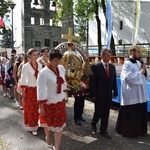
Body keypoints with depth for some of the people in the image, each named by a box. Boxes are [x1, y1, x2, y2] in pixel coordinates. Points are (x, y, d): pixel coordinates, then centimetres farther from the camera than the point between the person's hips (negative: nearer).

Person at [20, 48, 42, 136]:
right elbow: (23, 79, -9)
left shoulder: (40, 65, 2)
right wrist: (23, 91, -9)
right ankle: (31, 126, 17)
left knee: (37, 107, 10)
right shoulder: (26, 66, -11)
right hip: (29, 89, -4)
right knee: (30, 108, 6)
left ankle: (37, 123, 28)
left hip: (38, 89, 4)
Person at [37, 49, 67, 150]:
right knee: (48, 123, 20)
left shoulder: (62, 68, -4)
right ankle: (48, 137, 51)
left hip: (60, 101, 4)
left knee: (59, 125, 9)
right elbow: (41, 90, -20)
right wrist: (41, 107, -17)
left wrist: (64, 95, 14)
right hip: (48, 102, -4)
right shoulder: (44, 72, -21)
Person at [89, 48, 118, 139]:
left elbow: (114, 81, 10)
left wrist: (115, 93, 6)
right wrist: (93, 94, -12)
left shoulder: (112, 67, 8)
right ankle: (93, 123, 35)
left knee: (106, 114, 11)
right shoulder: (95, 67, -9)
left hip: (109, 95, 5)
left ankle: (103, 130, 26)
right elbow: (92, 82, -10)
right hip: (99, 95, -5)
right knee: (99, 112, 4)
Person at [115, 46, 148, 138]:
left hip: (140, 94, 8)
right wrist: (140, 72, -15)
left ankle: (139, 130, 31)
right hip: (131, 95, -8)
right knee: (130, 114, 3)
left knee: (140, 113, 16)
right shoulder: (127, 64, -13)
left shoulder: (138, 63, 10)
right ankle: (128, 131, 20)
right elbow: (129, 77, -23)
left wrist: (144, 70, -3)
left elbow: (143, 76, 17)